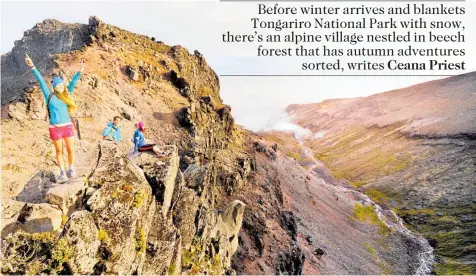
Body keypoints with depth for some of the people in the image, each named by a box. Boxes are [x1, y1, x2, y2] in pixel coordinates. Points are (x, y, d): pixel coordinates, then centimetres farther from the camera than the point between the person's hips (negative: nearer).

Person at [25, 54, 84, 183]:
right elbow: (41, 81, -3)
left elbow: (73, 83, 5)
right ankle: (62, 173, 15)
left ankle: (71, 169, 24)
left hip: (68, 127, 2)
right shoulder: (50, 96, 1)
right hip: (55, 128, -2)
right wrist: (33, 67, -6)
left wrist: (79, 72, -2)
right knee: (59, 151, 7)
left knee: (71, 150, 6)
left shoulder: (67, 95, 9)